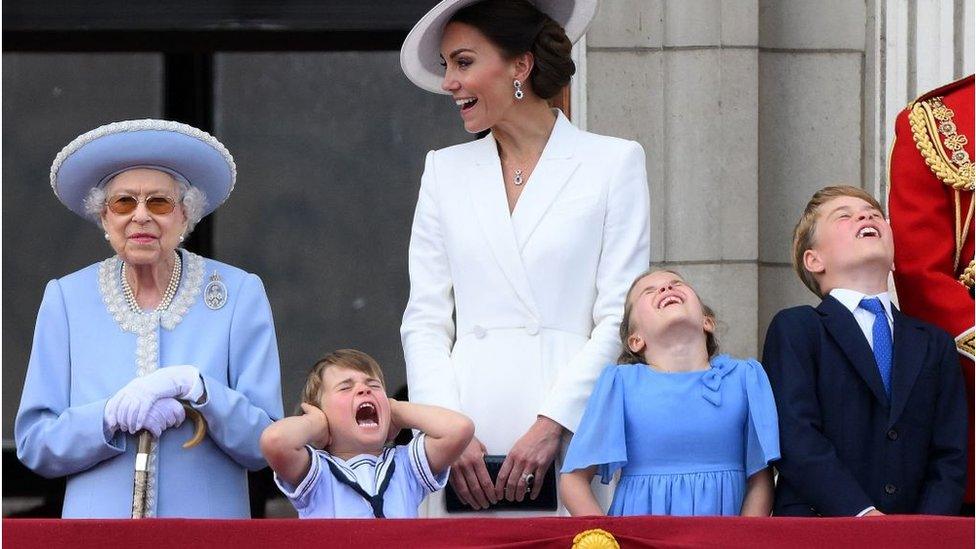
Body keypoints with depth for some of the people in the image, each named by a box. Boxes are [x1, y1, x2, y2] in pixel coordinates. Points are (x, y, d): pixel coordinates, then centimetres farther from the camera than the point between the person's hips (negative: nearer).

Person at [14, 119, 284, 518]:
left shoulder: (239, 295, 0)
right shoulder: (65, 299, 4)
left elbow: (263, 444, -3)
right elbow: (33, 444, 0)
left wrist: (195, 388, -19)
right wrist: (113, 415, -17)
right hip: (98, 516, 1)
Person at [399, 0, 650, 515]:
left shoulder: (614, 163, 6)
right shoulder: (445, 170, 16)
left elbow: (620, 319, 0)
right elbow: (424, 320, 11)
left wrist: (551, 424, -11)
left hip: (572, 435, -3)